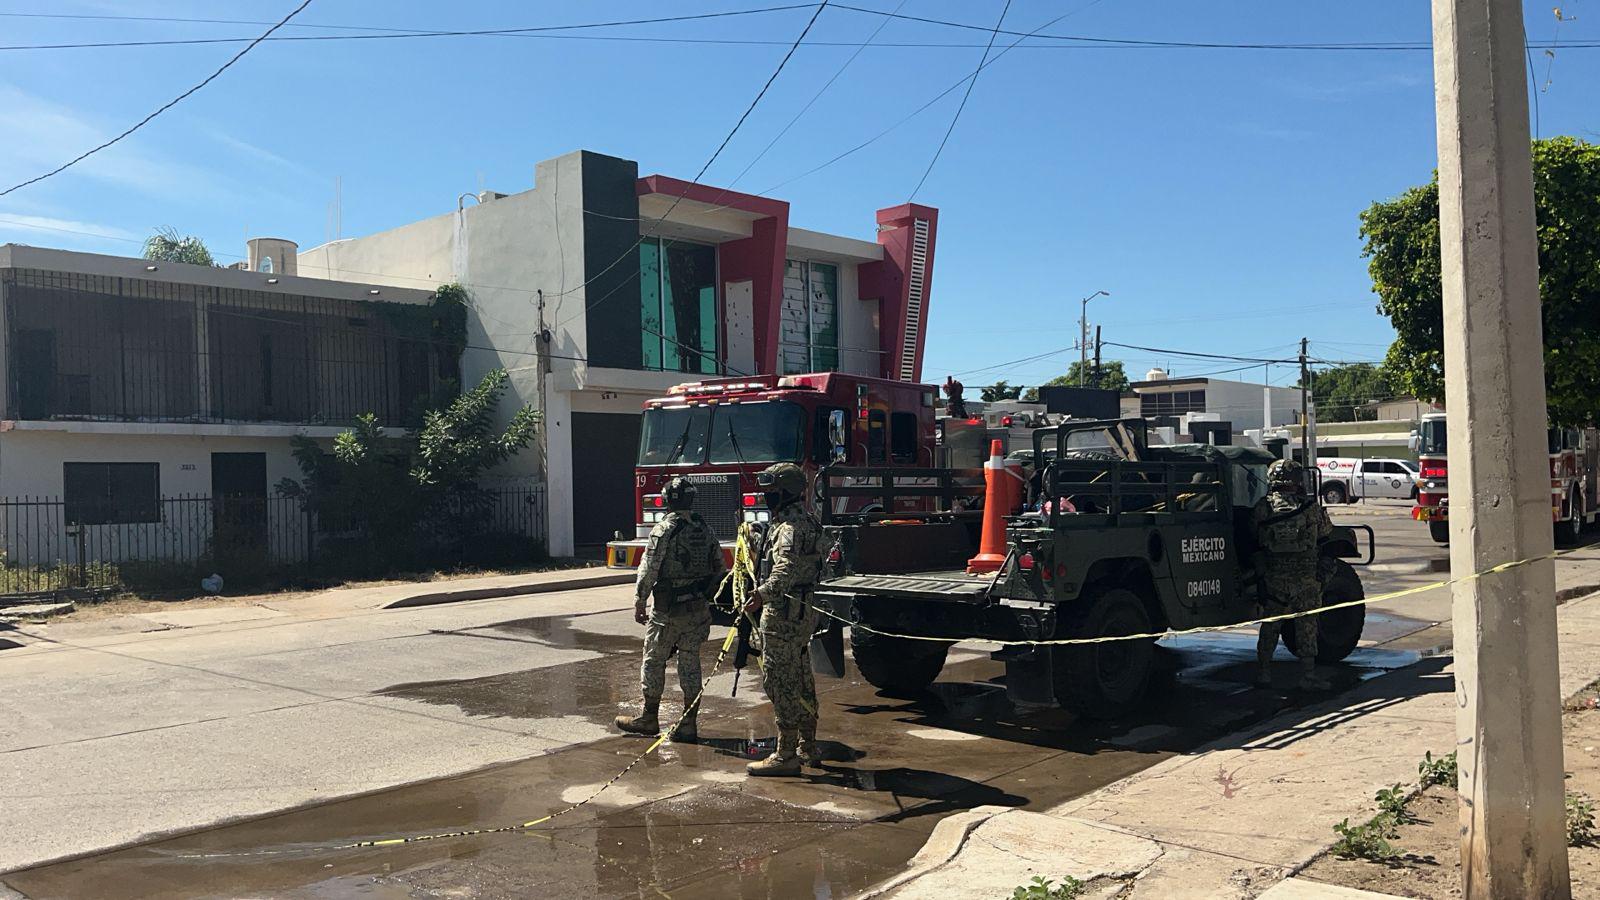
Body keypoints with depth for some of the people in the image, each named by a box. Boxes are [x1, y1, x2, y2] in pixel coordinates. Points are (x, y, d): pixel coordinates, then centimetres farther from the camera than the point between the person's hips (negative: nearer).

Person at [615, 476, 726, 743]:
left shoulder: (665, 529, -12)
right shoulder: (704, 529, 6)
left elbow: (649, 569, -13)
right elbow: (718, 567, 10)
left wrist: (639, 603, -5)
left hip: (668, 608, -5)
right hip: (699, 608, 6)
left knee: (654, 661, 8)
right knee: (690, 663, 9)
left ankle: (649, 718, 16)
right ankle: (688, 723, 10)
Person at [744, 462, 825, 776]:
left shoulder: (792, 526, -17)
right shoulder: (805, 520, 16)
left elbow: (787, 566, -36)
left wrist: (764, 592, -49)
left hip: (784, 613, -11)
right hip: (803, 612, 11)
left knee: (780, 682, -7)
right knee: (801, 680, 16)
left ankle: (786, 756, -4)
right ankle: (807, 747, 25)